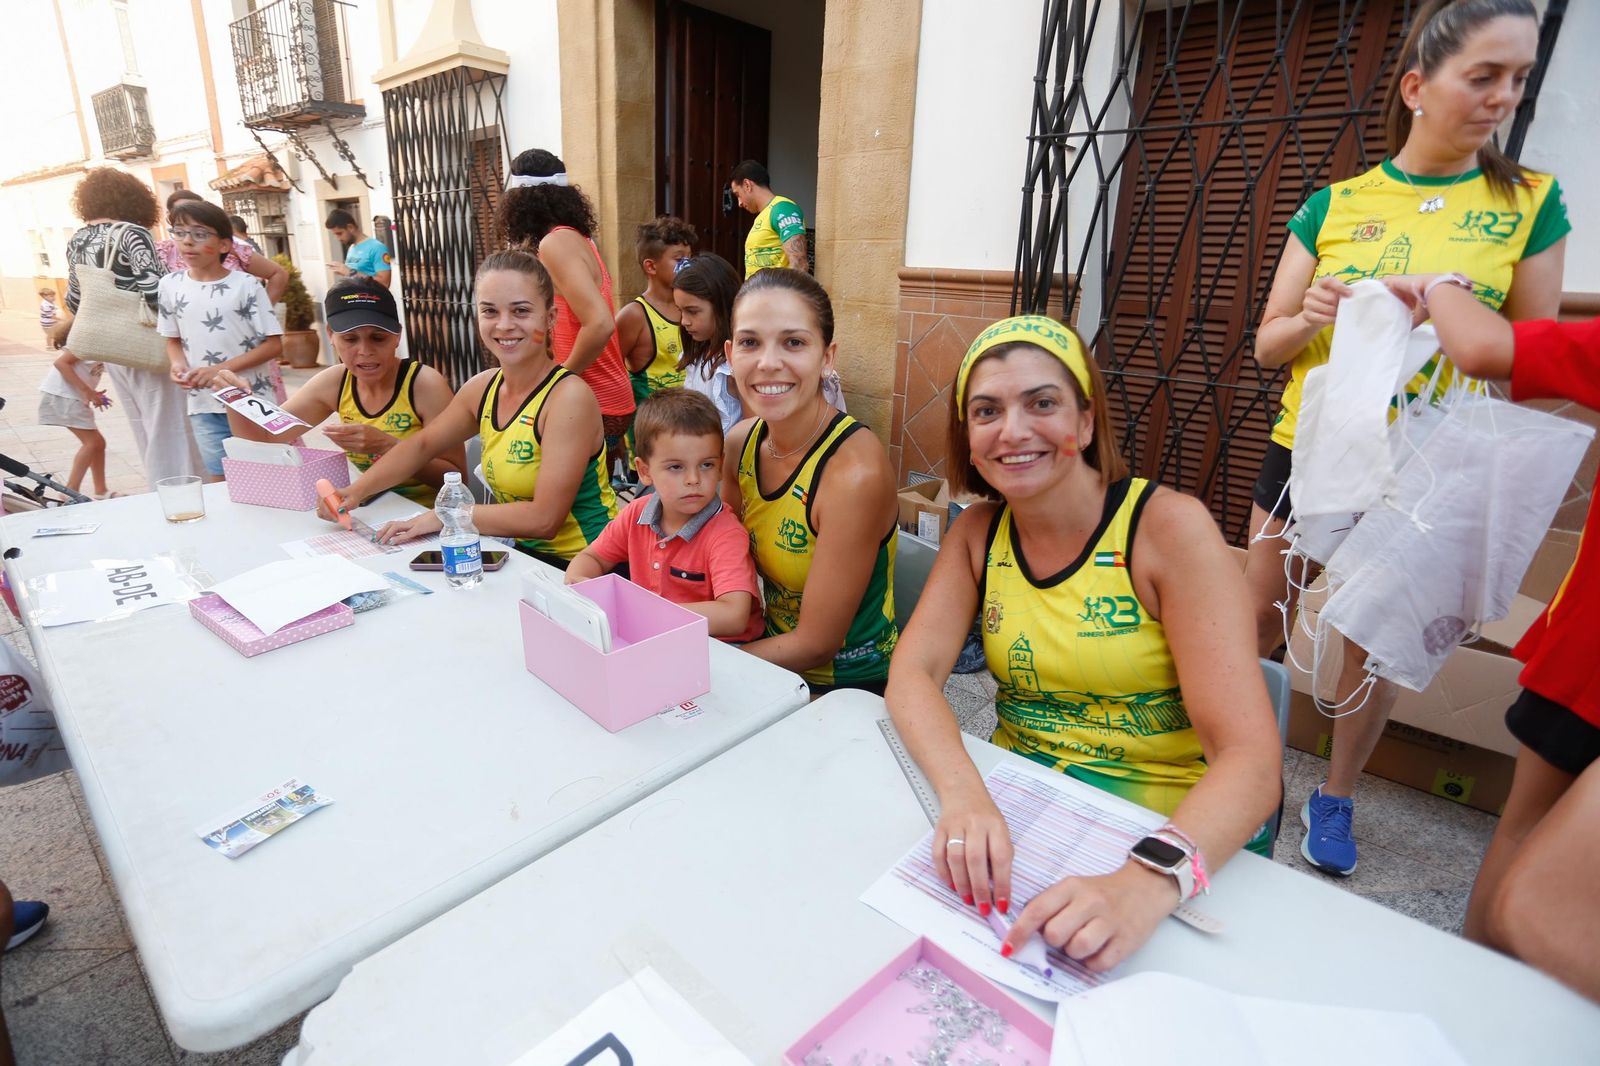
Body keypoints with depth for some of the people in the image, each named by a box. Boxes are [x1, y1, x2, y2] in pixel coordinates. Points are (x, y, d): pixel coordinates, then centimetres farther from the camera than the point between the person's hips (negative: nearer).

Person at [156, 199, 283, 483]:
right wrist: (178, 364, -8)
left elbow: (273, 344, -8)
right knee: (220, 481, 10)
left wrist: (220, 369, -16)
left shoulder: (246, 285, -7)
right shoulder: (170, 285, 4)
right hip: (203, 406, 3)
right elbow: (173, 339, 14)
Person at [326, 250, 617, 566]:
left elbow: (544, 519, -24)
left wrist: (445, 516, -16)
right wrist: (355, 492, 5)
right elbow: (422, 445, 19)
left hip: (583, 569, -6)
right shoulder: (482, 388, 3)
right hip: (522, 554, 6)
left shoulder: (569, 396, -20)